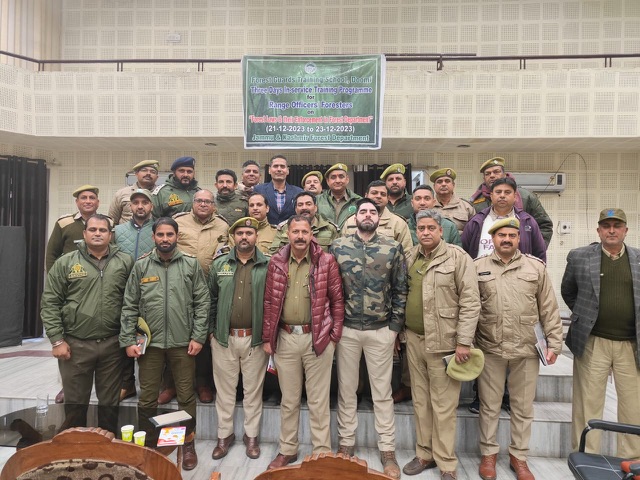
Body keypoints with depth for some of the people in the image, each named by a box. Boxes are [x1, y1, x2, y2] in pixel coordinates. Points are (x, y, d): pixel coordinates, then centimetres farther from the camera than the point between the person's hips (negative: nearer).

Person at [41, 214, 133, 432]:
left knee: (110, 403, 13)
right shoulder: (65, 263, 0)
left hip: (112, 344, 1)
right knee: (75, 403, 13)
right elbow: (50, 303, -1)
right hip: (75, 344, 0)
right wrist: (57, 340, -5)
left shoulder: (125, 262, 1)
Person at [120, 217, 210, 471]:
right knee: (147, 399, 12)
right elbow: (130, 306, 3)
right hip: (150, 342, 1)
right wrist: (128, 341, -2)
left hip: (183, 342, -1)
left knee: (186, 397, 10)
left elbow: (202, 303, -2)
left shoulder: (191, 264, -1)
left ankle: (188, 444, 28)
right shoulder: (141, 265, 2)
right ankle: (148, 444, 33)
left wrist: (198, 337, -7)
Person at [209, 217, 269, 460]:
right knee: (225, 390, 14)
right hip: (224, 338, 2)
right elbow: (211, 299, 6)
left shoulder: (268, 266, -4)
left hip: (255, 338, -2)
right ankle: (224, 435, 31)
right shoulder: (219, 264, 3)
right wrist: (212, 330, 2)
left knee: (253, 390, 12)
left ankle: (251, 435, 29)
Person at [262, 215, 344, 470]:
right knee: (288, 399, 16)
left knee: (318, 400, 9)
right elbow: (269, 301, 5)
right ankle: (287, 449, 34)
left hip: (317, 337, -2)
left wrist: (334, 335, -5)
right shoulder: (276, 262, 3)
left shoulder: (326, 261, -4)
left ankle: (322, 452, 25)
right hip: (285, 338, 3)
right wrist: (267, 337, 3)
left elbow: (337, 300, -1)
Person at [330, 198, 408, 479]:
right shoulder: (337, 247, 0)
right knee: (346, 389, 13)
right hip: (346, 329, 1)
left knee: (382, 391, 10)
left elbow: (400, 290, 1)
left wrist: (395, 327, -1)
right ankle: (346, 443, 30)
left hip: (381, 330, -1)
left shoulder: (393, 249, -1)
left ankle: (387, 449, 25)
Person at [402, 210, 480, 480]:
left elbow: (470, 302, -11)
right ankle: (425, 454, 30)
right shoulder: (409, 258, 9)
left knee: (443, 405, 2)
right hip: (414, 340, 5)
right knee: (420, 401, 15)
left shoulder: (458, 258, -8)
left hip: (443, 342, -5)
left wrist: (464, 341, -14)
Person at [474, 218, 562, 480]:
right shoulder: (478, 267, 0)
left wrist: (554, 343, 1)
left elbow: (549, 309, 4)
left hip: (527, 350, 1)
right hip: (489, 349, -1)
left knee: (523, 407, 13)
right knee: (489, 406, 12)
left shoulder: (536, 267, 2)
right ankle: (488, 453, 29)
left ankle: (519, 456, 31)